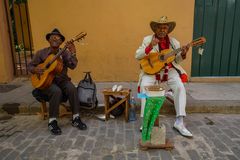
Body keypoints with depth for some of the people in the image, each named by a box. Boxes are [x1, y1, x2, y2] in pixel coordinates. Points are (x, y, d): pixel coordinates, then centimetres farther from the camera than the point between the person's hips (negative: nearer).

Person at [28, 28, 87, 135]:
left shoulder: (65, 53, 2)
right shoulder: (41, 53, 3)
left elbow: (72, 66, -13)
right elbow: (30, 65, 10)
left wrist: (73, 53, -28)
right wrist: (35, 70, -13)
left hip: (62, 80, 2)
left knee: (72, 89, -30)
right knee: (56, 91, -34)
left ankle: (75, 118, -16)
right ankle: (52, 121, -18)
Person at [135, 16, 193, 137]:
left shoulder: (174, 42, 9)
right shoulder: (147, 39, 3)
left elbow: (176, 60, 12)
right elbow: (137, 56, -5)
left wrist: (183, 54, -10)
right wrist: (150, 47, -19)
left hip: (169, 70, 2)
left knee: (180, 86, -24)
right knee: (144, 86, -31)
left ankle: (179, 122, -17)